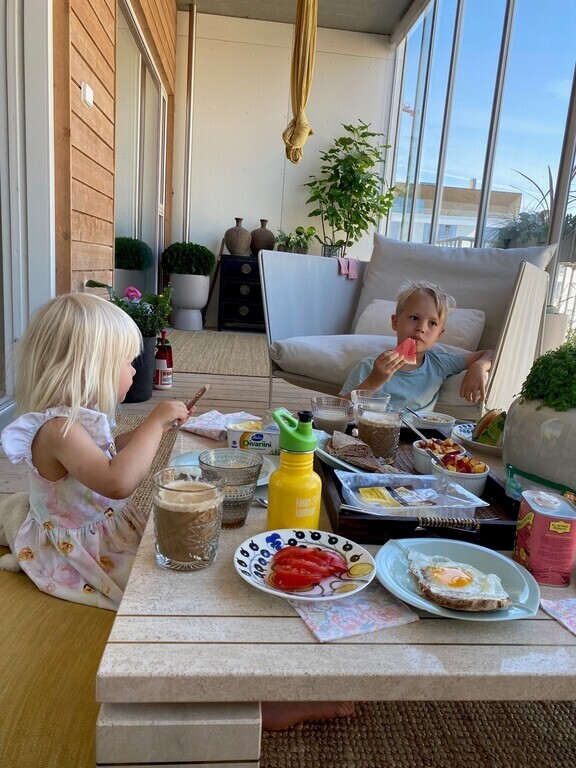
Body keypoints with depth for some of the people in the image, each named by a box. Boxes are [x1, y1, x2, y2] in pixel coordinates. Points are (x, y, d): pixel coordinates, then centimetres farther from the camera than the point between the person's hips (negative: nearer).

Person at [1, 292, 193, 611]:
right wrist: (154, 423, -35)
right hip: (77, 554, -8)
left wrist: (154, 427, 6)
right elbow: (117, 482, -46)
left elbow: (106, 452, 18)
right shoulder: (58, 428, -31)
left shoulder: (77, 417, -2)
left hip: (108, 530, 9)